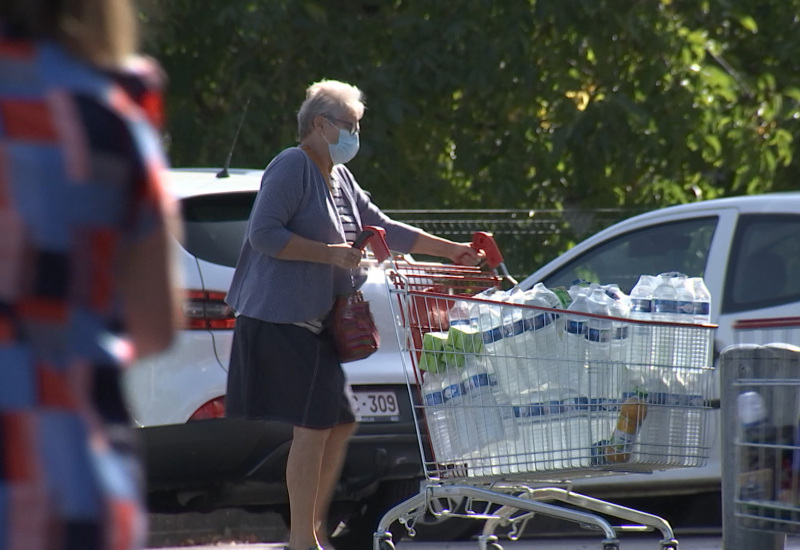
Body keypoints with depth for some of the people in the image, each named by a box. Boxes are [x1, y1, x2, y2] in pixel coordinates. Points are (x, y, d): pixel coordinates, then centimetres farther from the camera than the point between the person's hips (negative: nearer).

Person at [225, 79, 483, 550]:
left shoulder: (340, 177, 17)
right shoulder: (292, 168, -11)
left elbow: (383, 228, 23)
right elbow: (265, 234, -19)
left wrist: (452, 251, 19)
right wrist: (330, 254, -20)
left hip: (317, 323, 10)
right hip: (282, 319, -10)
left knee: (340, 422, 9)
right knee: (313, 424, -11)